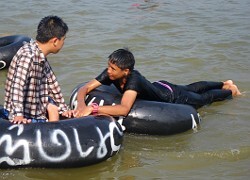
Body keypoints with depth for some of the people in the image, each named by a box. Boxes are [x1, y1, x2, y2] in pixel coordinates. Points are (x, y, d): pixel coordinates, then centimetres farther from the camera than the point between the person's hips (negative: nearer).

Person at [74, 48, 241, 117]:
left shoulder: (133, 79, -47)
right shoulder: (110, 74, -29)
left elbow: (124, 109, -61)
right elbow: (85, 88, -29)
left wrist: (93, 108, -67)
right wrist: (81, 104, -51)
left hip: (173, 97, -6)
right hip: (159, 86, 6)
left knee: (204, 98, 23)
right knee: (192, 88, 33)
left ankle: (230, 90, 51)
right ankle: (224, 83, 59)